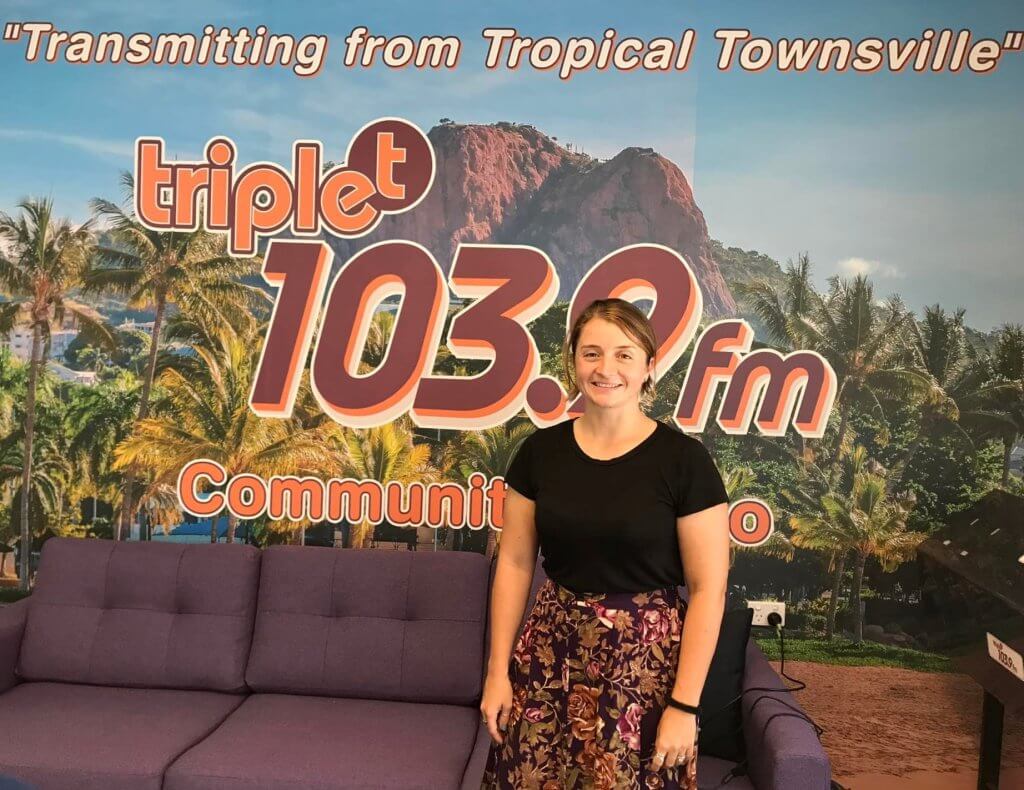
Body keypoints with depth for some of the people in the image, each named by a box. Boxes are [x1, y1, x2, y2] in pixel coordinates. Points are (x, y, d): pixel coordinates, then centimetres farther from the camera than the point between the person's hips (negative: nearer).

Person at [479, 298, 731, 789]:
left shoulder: (684, 460, -10)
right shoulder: (540, 451, 0)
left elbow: (708, 589, -9)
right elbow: (514, 565, 4)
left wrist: (684, 704, -10)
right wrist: (497, 670, 3)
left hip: (645, 660, -3)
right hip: (551, 654, 3)